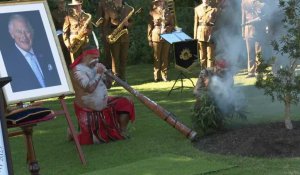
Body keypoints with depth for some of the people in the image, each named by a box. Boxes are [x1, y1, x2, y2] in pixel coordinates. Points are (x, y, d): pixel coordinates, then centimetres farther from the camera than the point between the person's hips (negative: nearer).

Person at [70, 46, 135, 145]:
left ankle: (123, 133, 2)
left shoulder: (97, 66, 5)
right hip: (88, 111, -7)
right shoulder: (78, 70, -18)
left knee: (125, 104, -6)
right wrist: (98, 74, -21)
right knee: (92, 139, -10)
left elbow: (108, 85, 10)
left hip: (104, 105, 7)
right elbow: (89, 88, -31)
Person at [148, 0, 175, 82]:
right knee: (157, 57, 1)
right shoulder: (152, 12, 2)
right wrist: (149, 39, -3)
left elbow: (172, 25, 10)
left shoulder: (168, 12, 10)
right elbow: (150, 26, 1)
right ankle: (157, 76, 5)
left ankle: (164, 76, 7)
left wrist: (166, 28, -11)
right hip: (156, 37, -2)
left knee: (165, 57, 3)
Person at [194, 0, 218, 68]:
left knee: (210, 56, -3)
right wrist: (195, 38, 7)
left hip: (210, 34, -2)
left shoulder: (214, 8, 2)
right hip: (200, 34, 2)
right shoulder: (197, 9, 11)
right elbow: (196, 23, 11)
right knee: (202, 56, 5)